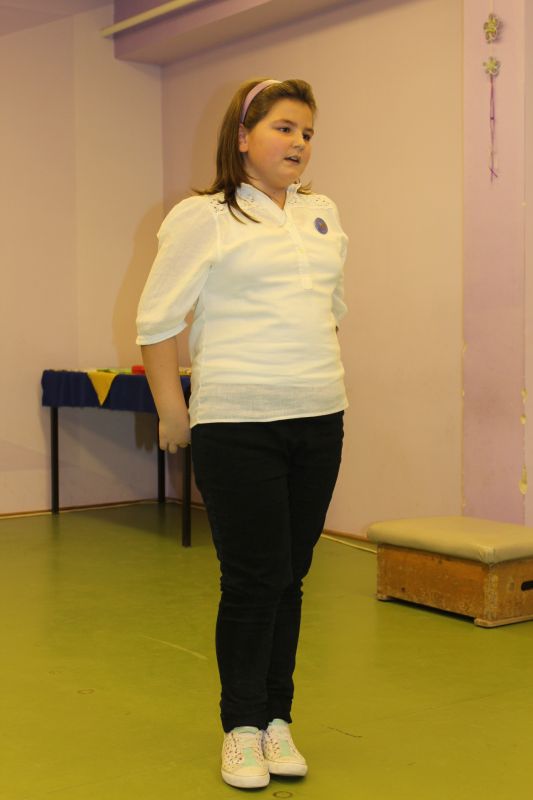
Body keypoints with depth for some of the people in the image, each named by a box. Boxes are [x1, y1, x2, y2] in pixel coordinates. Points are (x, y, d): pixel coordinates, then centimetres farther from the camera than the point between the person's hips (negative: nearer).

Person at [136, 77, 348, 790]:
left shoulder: (324, 217, 14)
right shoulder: (204, 218, -3)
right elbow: (157, 321, -3)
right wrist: (172, 412, -4)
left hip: (319, 423, 5)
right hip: (238, 427, -5)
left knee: (291, 576, 9)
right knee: (254, 578, -3)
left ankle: (277, 720, 22)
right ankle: (242, 728, 14)